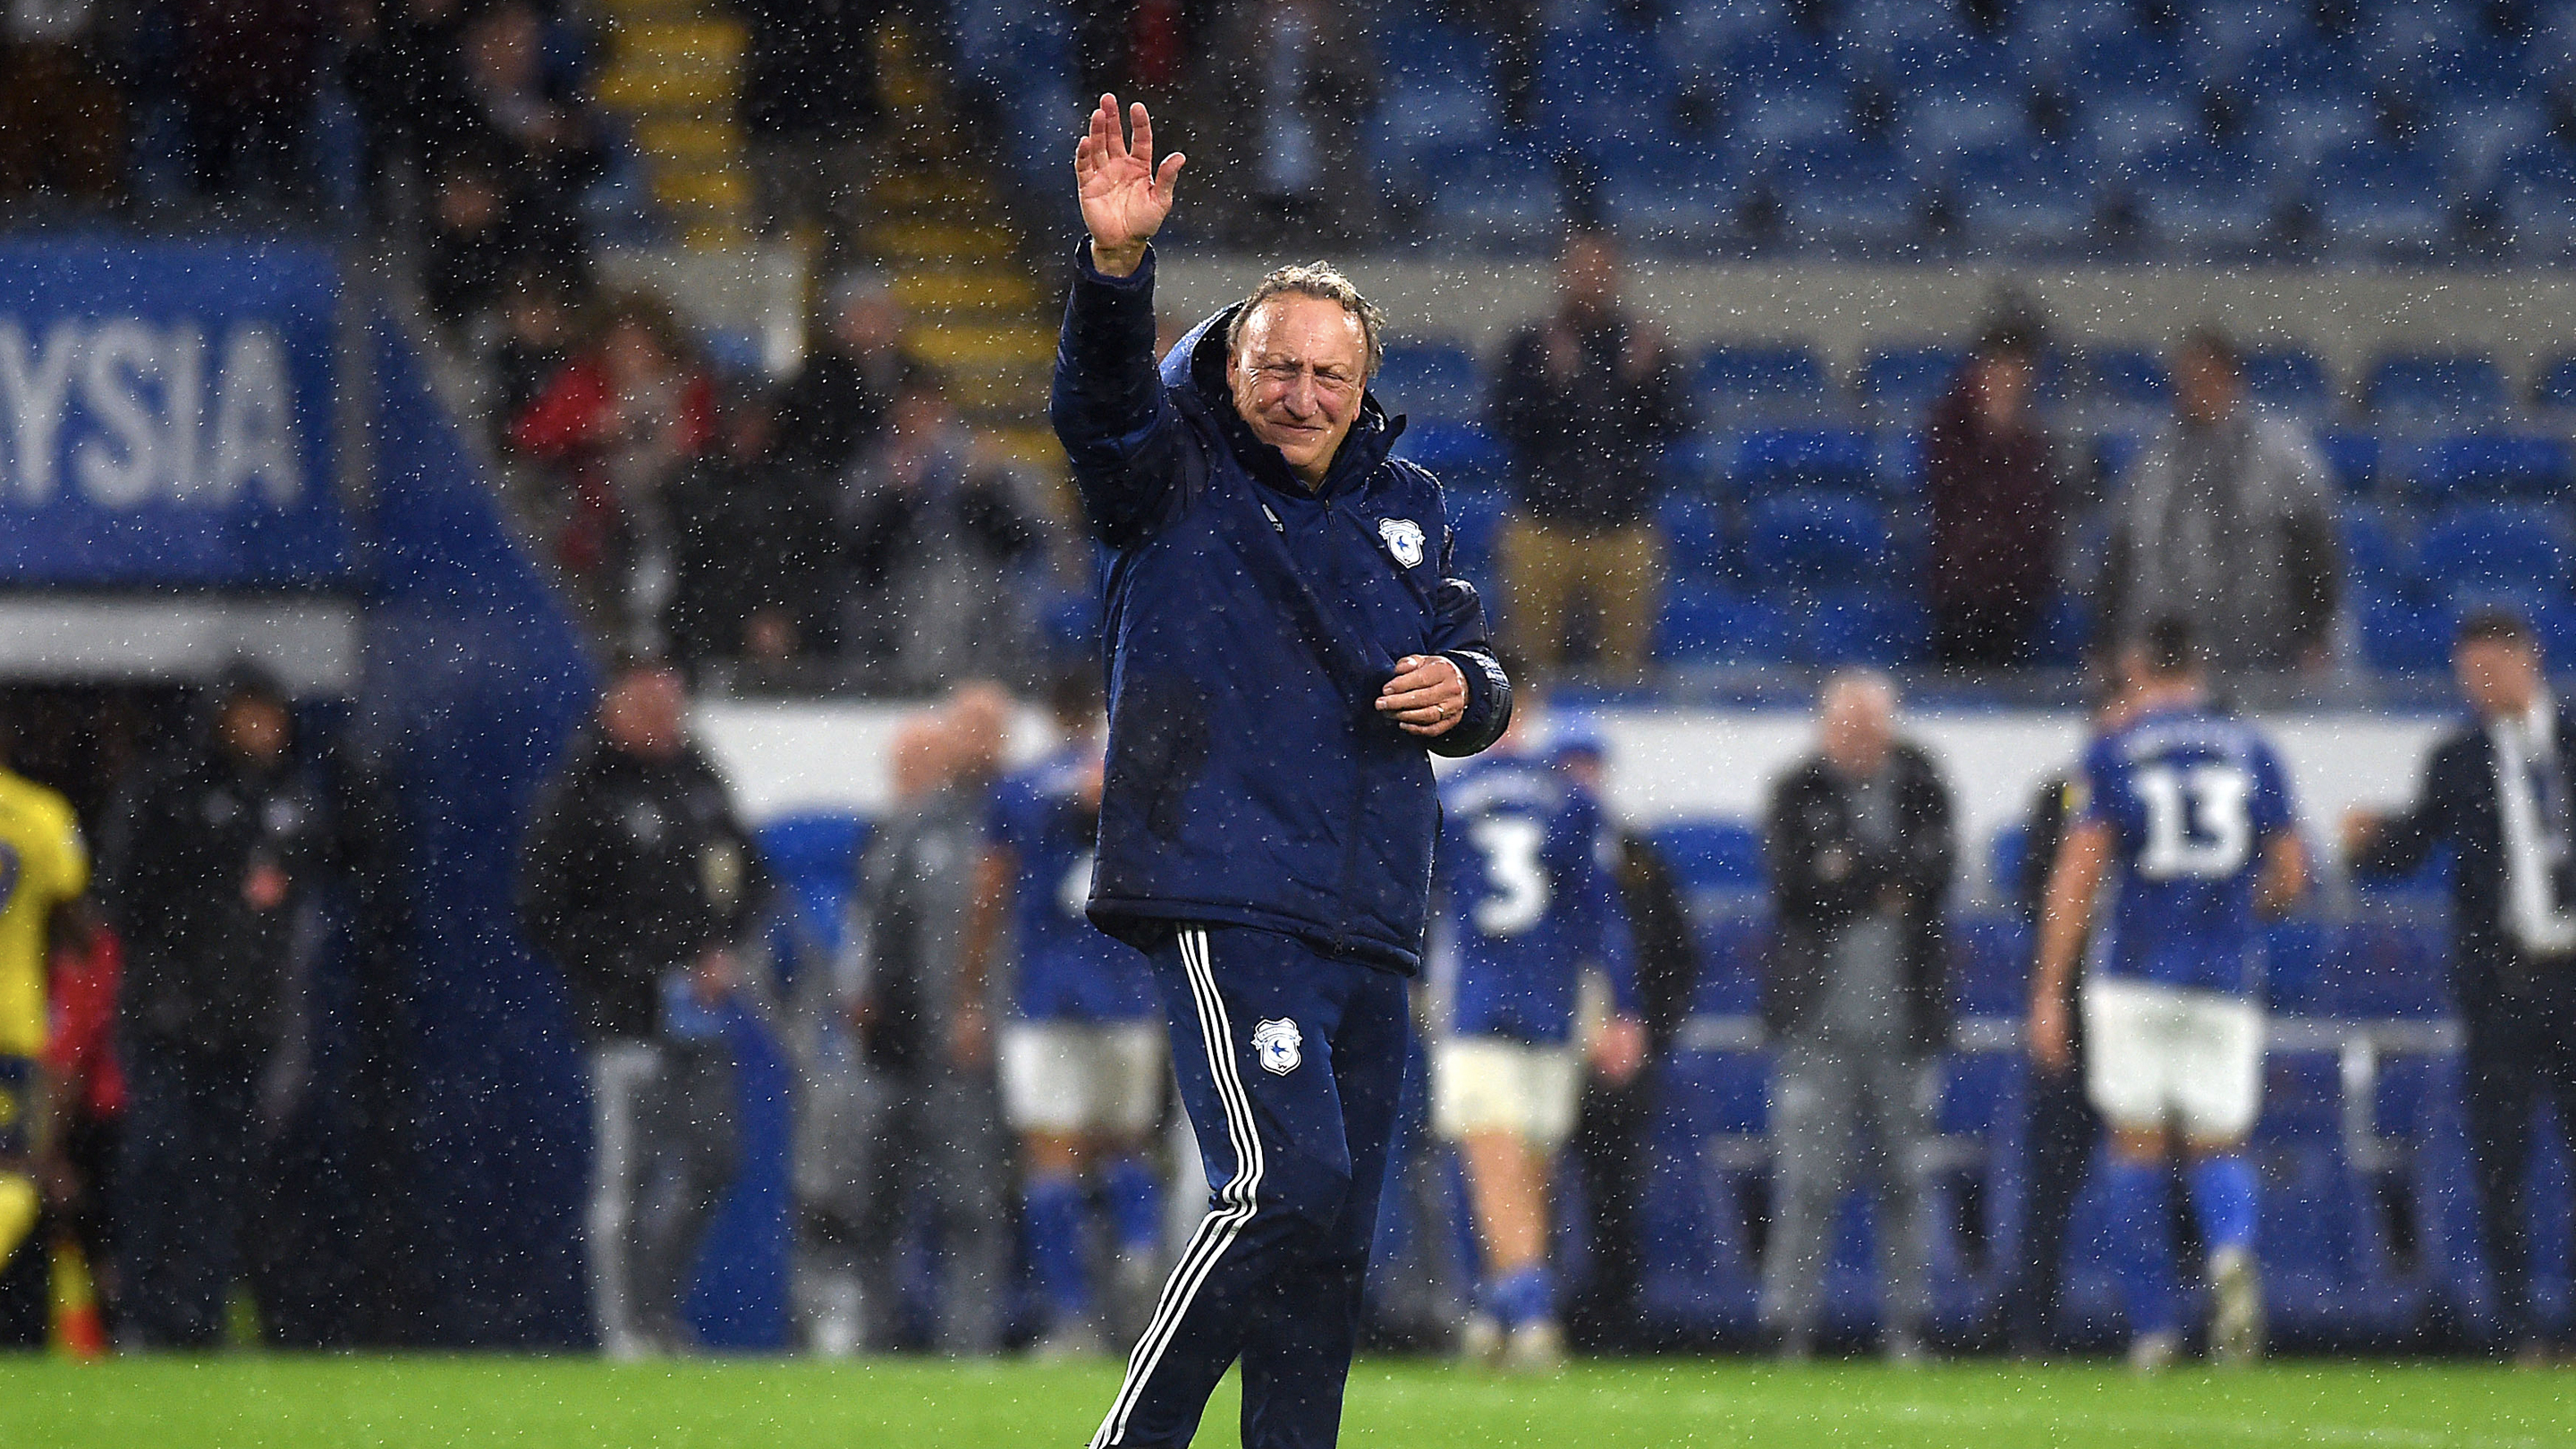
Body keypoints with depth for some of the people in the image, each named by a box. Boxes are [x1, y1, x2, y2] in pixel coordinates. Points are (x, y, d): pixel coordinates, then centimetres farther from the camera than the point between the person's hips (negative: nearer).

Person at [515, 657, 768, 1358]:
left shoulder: (696, 777, 11)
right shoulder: (579, 796, -8)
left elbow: (748, 874, 21)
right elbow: (546, 916, -10)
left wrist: (724, 949, 3)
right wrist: (638, 969, -14)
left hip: (696, 1009, 7)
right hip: (624, 1012, -7)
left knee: (711, 1159, 8)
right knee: (625, 1171, -6)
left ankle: (657, 1305, 22)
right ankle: (624, 1327, -2)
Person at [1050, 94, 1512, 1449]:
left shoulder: (1404, 506, 18)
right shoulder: (1176, 477, 2)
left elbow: (1473, 668, 21)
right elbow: (1100, 395, -18)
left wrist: (1463, 691, -3)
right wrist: (1117, 259, -36)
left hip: (1370, 920, 6)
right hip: (1222, 896, -6)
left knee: (1331, 1234, 8)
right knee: (1282, 1185, -20)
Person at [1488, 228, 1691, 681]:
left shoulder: (1644, 346, 5)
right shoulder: (1529, 347, 3)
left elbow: (1676, 426, 1)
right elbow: (1504, 423, -5)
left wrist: (1646, 378, -15)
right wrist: (1552, 380, -18)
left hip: (1625, 528, 0)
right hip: (1543, 526, 0)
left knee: (1626, 663, -1)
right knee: (1532, 662, 1)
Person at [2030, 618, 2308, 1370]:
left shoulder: (2113, 753, 1)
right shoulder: (2252, 750, 8)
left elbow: (2076, 876, -4)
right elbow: (2291, 876, 10)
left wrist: (2048, 994, -2)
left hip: (2135, 978, -2)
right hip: (2227, 979, 2)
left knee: (2137, 1147, 7)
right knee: (2217, 1145, 9)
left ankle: (2153, 1330, 5)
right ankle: (2232, 1253, -24)